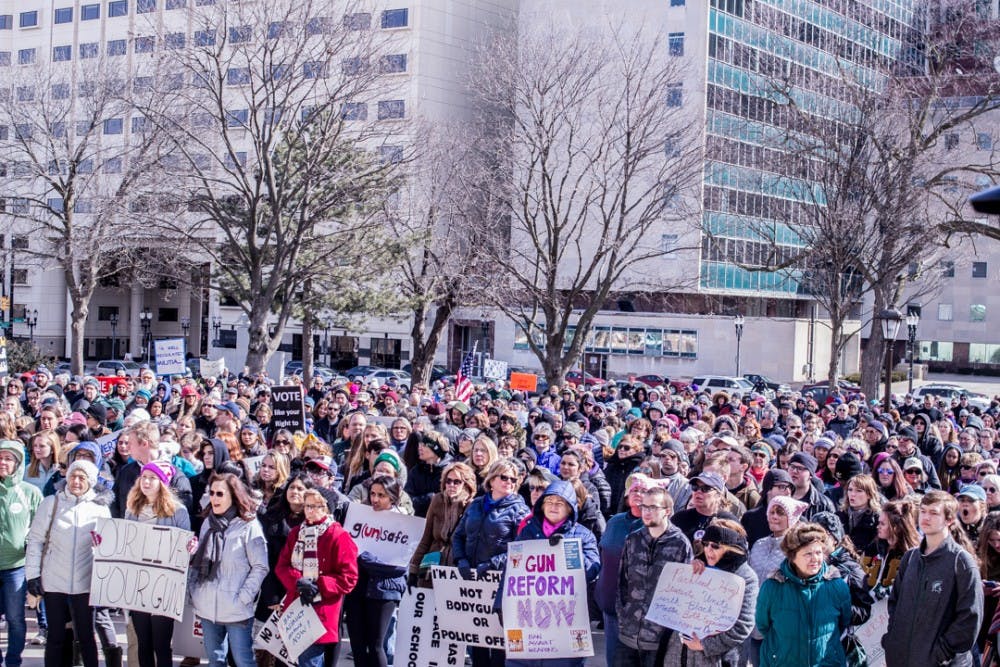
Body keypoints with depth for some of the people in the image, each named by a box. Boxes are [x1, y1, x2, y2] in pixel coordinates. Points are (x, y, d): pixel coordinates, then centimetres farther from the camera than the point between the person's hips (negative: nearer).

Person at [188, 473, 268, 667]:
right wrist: (193, 589, 5)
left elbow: (260, 567, -9)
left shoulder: (249, 526, -8)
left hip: (236, 609, -6)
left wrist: (243, 598, -13)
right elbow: (198, 562, 16)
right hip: (207, 606, 6)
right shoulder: (208, 523, 11)